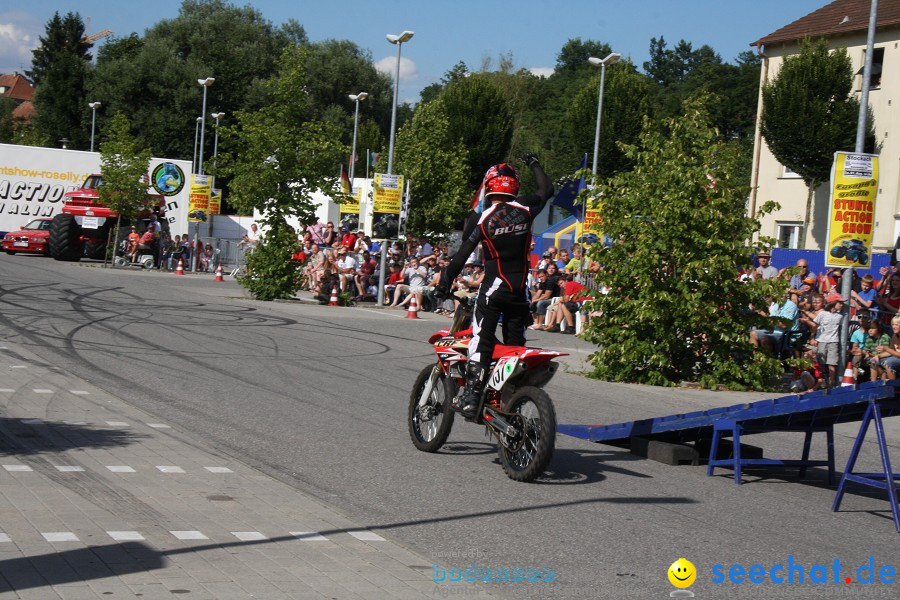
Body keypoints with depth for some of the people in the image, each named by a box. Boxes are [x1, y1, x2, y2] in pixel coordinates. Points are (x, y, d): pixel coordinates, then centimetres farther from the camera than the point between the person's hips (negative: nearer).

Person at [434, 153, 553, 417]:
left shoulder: (481, 218, -8)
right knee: (515, 343, 11)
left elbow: (463, 253, -7)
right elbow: (546, 190, 19)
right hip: (520, 287, 4)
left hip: (494, 286, -3)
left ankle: (471, 398, -13)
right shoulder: (525, 209, 0)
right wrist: (535, 165, 34)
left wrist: (446, 282, 2)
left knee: (481, 341, -5)